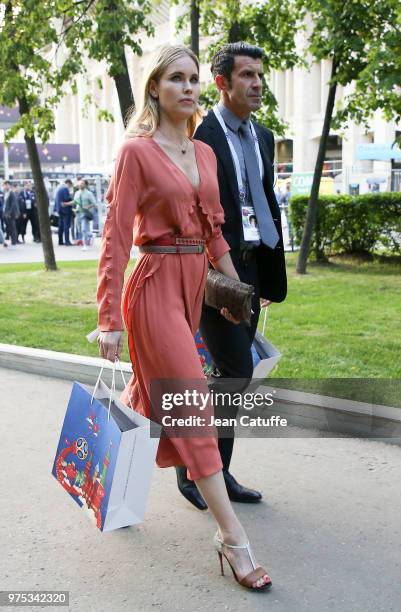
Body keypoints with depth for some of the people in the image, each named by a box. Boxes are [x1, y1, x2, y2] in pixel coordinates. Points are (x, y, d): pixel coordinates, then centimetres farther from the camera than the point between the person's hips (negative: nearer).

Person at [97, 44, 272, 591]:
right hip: (155, 284, -7)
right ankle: (231, 536, -2)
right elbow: (116, 236, -12)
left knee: (151, 394, 18)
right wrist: (109, 317, -15)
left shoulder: (205, 153, 11)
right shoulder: (137, 151, -9)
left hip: (195, 282, 7)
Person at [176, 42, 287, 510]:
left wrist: (274, 277, 15)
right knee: (235, 372, -9)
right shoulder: (198, 137, -9)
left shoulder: (263, 137, 14)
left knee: (232, 376, 11)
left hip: (250, 270, 8)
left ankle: (217, 471, 22)